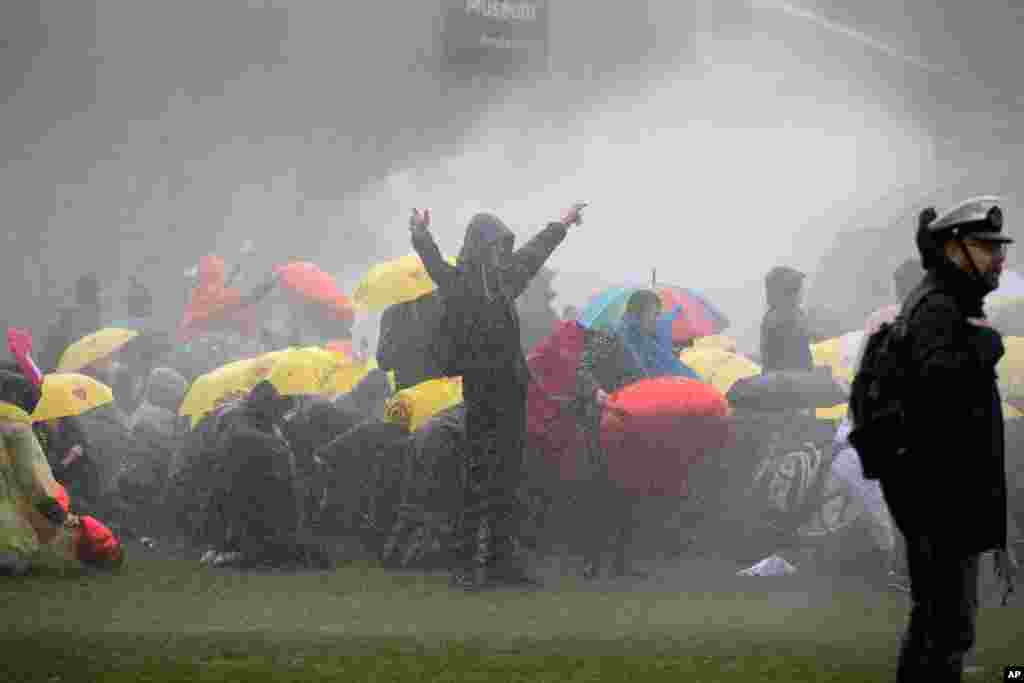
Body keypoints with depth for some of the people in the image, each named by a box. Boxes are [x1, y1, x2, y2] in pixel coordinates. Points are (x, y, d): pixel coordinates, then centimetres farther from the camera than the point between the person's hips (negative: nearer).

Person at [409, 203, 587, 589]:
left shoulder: (504, 279, 15)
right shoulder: (458, 282, -8)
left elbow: (533, 254, 32)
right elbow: (433, 263, -27)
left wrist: (562, 225, 46)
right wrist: (421, 235, -47)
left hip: (512, 392, 8)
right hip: (483, 394, -8)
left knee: (507, 482, 11)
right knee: (481, 478, -11)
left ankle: (500, 562, 18)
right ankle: (465, 567, -10)